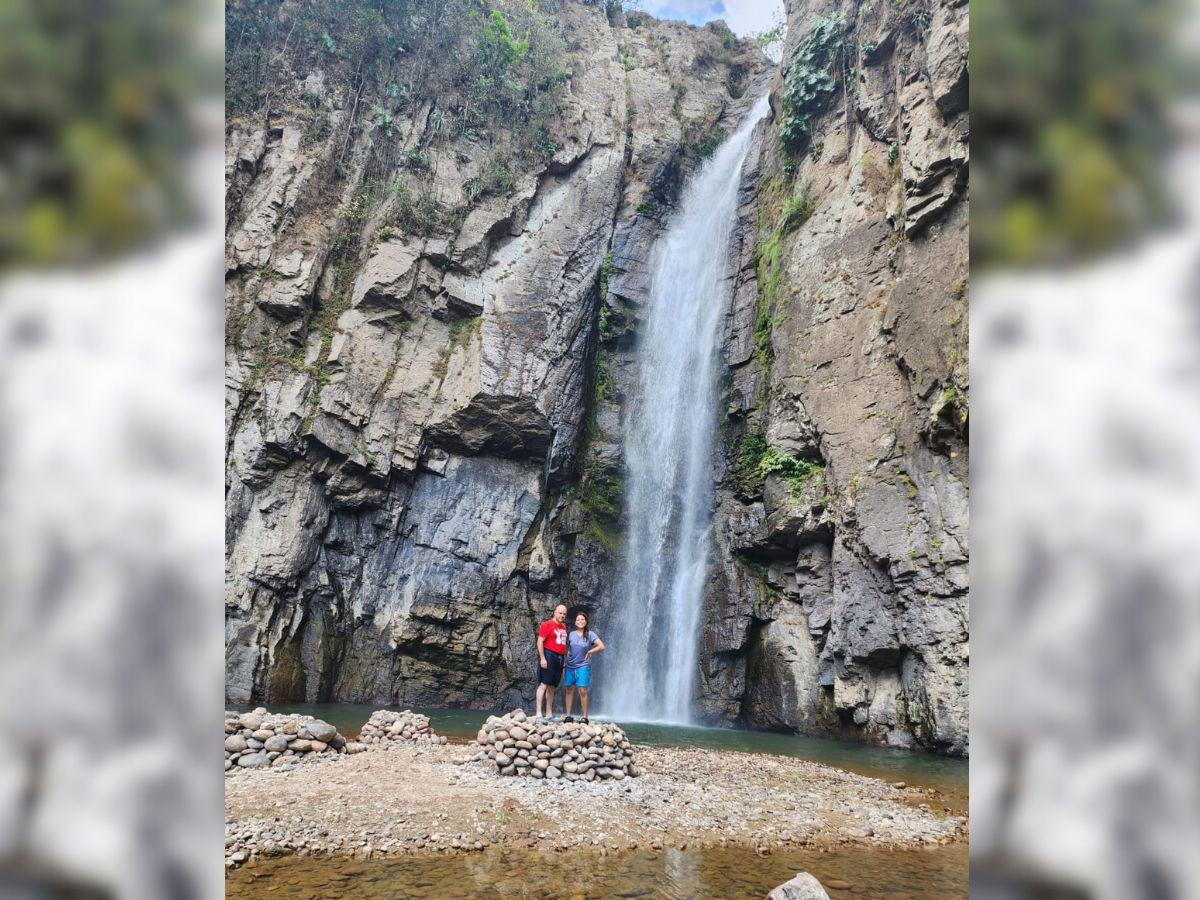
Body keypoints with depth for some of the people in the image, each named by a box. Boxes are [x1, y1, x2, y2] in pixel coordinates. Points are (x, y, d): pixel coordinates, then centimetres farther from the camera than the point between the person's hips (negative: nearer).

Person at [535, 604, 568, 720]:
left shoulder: (564, 627, 16)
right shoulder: (547, 624, -6)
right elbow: (540, 642, -11)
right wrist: (542, 658, -18)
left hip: (559, 658, 7)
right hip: (549, 655, -7)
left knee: (552, 686, 12)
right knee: (543, 684, -10)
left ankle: (549, 713, 17)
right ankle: (538, 713, -13)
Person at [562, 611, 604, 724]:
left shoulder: (590, 634, -3)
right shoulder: (571, 634, 6)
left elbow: (602, 647, -9)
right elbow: (566, 648, 18)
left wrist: (590, 652, -4)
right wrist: (567, 654, 2)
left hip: (583, 667, -3)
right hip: (570, 666, 3)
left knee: (582, 691, -9)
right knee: (569, 690, 4)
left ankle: (585, 717, -2)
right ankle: (568, 715, 11)